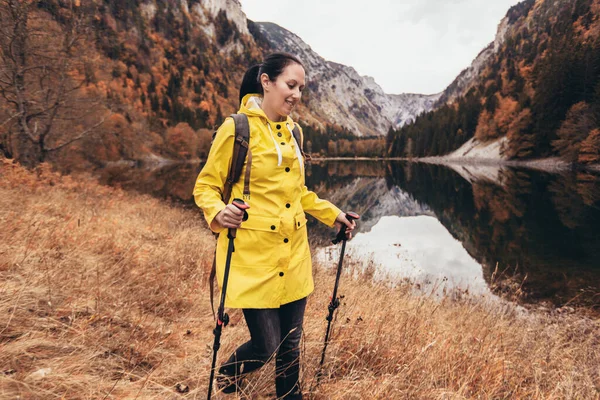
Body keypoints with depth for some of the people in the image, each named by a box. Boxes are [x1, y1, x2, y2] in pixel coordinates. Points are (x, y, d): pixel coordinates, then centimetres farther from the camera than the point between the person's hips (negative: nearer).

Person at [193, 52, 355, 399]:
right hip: (253, 254, -6)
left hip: (293, 254, 6)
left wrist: (332, 214, 16)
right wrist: (219, 213, -26)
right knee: (266, 344, 0)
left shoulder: (292, 131, 10)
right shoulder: (236, 127, -10)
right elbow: (205, 187, -6)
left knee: (291, 341, 13)